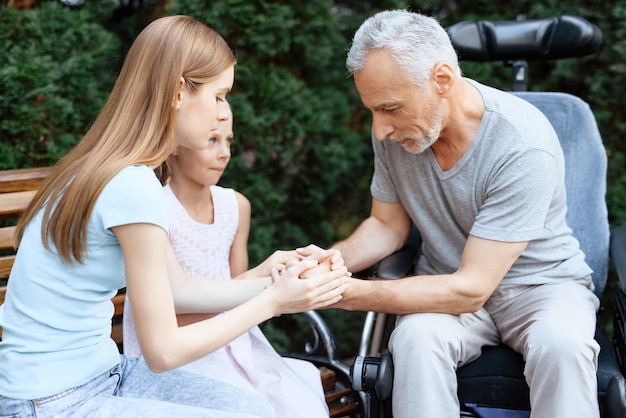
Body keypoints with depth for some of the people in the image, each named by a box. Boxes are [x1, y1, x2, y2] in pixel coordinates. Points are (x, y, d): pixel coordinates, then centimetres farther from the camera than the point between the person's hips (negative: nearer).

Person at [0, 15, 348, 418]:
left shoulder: (111, 170, 5)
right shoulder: (134, 188, -23)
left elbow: (178, 288, 11)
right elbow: (163, 351, -18)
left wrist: (274, 283, 3)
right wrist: (272, 302, -11)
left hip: (99, 373, 8)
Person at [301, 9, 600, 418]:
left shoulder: (524, 146, -27)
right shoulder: (396, 128, -10)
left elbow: (470, 289, -27)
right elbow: (388, 226, 5)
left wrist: (348, 293, -31)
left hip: (541, 282, -3)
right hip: (450, 284, 3)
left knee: (561, 344, -36)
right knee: (416, 337, -31)